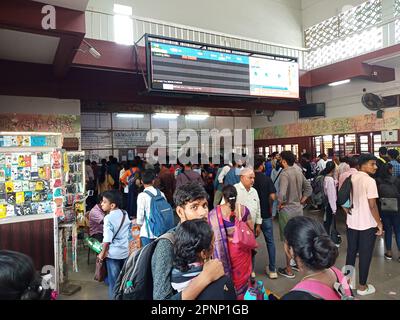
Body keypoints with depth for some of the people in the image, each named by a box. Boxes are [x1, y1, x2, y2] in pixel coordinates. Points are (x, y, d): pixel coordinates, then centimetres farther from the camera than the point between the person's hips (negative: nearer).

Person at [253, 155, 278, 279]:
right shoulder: (267, 179, -10)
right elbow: (273, 197, -13)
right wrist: (266, 200, 7)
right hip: (265, 214, -1)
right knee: (270, 242, 12)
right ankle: (272, 270, 17)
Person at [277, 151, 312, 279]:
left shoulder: (285, 174, -19)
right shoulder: (299, 173, 4)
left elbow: (281, 194, -30)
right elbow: (309, 188, 12)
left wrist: (280, 204, -13)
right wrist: (301, 201, 11)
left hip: (287, 211, -7)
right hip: (299, 209, 7)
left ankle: (288, 270, 14)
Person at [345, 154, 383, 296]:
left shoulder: (351, 178, 3)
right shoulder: (370, 181, -18)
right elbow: (372, 206, -19)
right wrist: (379, 223, -10)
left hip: (352, 222, 6)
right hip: (367, 225, -6)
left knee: (351, 252, 17)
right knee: (365, 255, 7)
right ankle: (362, 287, 19)